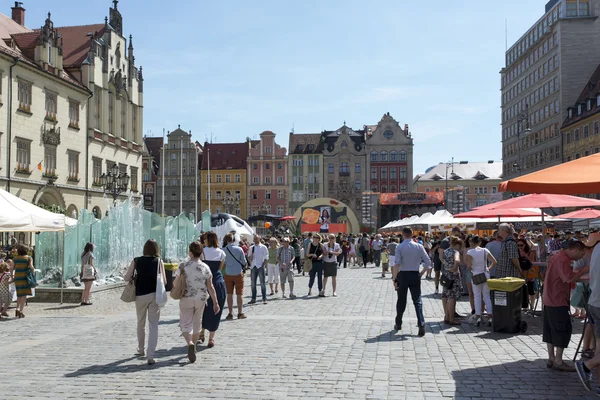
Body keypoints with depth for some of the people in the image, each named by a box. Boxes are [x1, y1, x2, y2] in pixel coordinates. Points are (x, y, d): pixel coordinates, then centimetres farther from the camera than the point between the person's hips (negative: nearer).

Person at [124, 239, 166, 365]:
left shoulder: (136, 261, 1)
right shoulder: (158, 261, -2)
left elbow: (127, 278, -1)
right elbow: (164, 280, -6)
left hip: (140, 295, 2)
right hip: (155, 295, -1)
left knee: (141, 324, 21)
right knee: (153, 325, 0)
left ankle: (141, 350, 38)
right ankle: (150, 356, -10)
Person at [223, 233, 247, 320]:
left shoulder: (224, 250, -7)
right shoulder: (239, 249, -9)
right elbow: (244, 262, -2)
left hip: (228, 274, 1)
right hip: (238, 273, -1)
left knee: (229, 294, 9)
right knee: (239, 294, 7)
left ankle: (230, 314, 10)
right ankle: (240, 313, 12)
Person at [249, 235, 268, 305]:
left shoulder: (263, 247, -1)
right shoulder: (251, 248, 11)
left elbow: (266, 258, -3)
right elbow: (250, 257, 13)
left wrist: (263, 265, -11)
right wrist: (250, 264, -5)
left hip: (260, 267, -4)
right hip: (253, 267, 4)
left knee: (262, 283, -2)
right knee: (253, 283, 7)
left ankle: (264, 299, 3)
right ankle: (253, 299, 15)